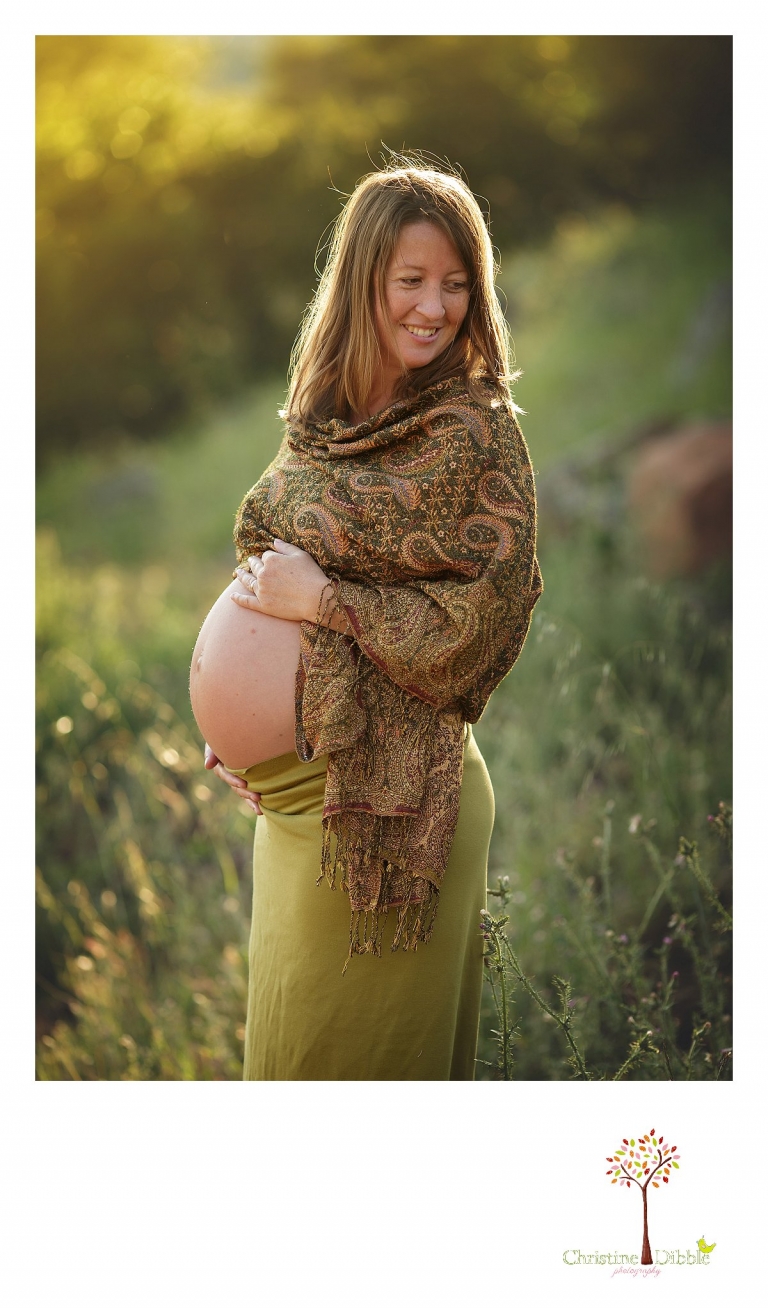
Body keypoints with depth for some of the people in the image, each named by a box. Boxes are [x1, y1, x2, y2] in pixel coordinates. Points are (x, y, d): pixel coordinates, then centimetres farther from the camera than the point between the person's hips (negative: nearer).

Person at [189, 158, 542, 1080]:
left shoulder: (476, 432, -12)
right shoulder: (323, 418, 7)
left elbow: (482, 623, -16)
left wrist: (323, 603, -18)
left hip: (392, 795, -6)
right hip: (294, 782, 7)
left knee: (359, 1046, 7)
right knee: (289, 1037, 19)